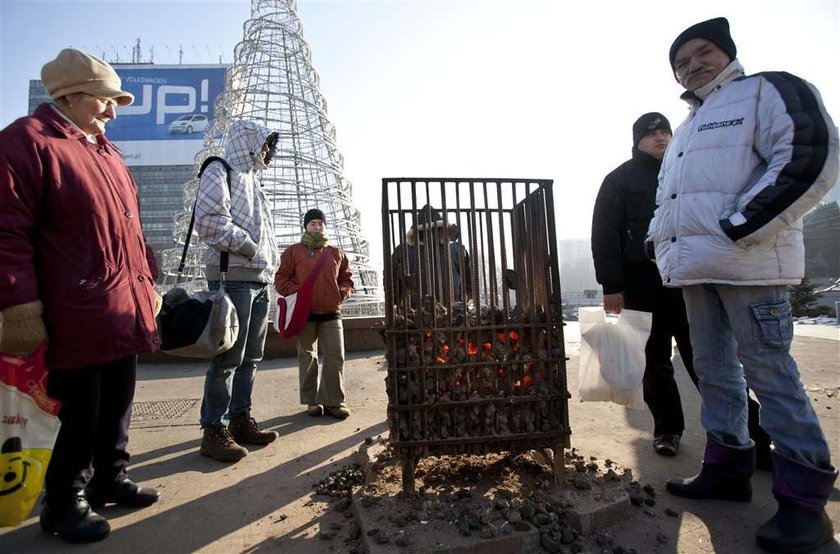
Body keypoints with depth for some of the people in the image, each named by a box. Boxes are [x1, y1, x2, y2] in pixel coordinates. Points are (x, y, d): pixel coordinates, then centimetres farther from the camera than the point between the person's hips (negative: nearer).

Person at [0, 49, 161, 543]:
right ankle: (64, 503, 25)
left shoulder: (107, 152, 19)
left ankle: (110, 480, 34)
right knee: (81, 415, 4)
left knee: (118, 407, 17)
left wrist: (148, 282, 19)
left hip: (126, 310, 8)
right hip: (78, 317, -8)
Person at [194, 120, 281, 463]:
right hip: (234, 276, -9)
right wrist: (253, 250, -12)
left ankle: (240, 420, 22)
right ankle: (214, 431, 4)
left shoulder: (250, 178, 25)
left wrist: (269, 261, 10)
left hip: (260, 279, 9)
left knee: (251, 356, 11)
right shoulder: (220, 171, -1)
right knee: (229, 357, -6)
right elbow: (210, 222, -16)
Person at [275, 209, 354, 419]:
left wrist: (341, 293, -1)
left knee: (335, 356, -2)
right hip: (304, 313, -1)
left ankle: (334, 401, 8)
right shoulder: (293, 251, 6)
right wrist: (295, 293, -11)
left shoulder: (336, 253, 13)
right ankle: (312, 400, 19)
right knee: (308, 358, 7)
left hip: (331, 313, 2)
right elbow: (281, 279, 4)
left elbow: (347, 279, 17)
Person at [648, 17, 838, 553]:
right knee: (713, 368, 11)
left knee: (768, 371, -6)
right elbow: (666, 197, 27)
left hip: (747, 263, -8)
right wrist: (663, 242, 11)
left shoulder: (769, 90, 3)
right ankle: (727, 467, 23)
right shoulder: (686, 130, 26)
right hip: (695, 267, 8)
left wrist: (741, 226, -18)